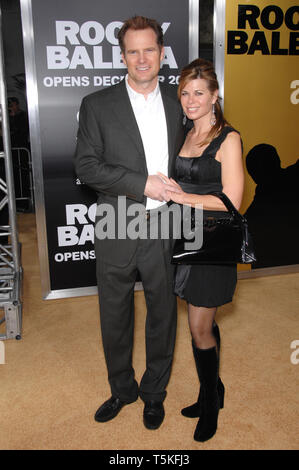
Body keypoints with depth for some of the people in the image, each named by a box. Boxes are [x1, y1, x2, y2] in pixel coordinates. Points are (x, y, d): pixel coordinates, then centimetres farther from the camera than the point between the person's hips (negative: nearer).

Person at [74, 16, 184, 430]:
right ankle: (122, 389, 39)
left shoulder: (177, 102, 7)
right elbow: (86, 165, -8)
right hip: (117, 232, -1)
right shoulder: (97, 105, -1)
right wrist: (143, 184, -16)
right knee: (115, 318, 14)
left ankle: (154, 392, 37)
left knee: (162, 315, 14)